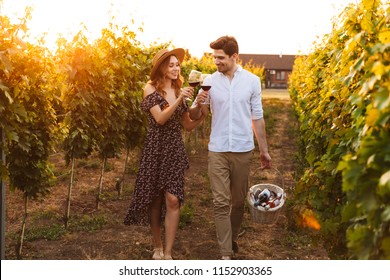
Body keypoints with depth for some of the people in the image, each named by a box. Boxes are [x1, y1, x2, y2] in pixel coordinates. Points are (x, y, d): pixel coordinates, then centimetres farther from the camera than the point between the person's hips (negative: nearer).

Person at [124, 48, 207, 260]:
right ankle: (157, 246, 25)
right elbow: (160, 118, -17)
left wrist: (201, 115, -8)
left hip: (175, 150, 3)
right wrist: (178, 100, -26)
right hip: (155, 148, -3)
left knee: (173, 200, -6)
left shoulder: (179, 90, 9)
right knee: (154, 199, 7)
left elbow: (188, 126, 10)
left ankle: (168, 253, -1)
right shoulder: (151, 88, -4)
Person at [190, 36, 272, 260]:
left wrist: (264, 150, 6)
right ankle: (227, 254, 3)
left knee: (239, 201, 12)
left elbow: (257, 117, 6)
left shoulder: (252, 81, 0)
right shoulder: (209, 81, 1)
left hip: (243, 150, 0)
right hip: (218, 150, 0)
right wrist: (198, 104, -19)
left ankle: (232, 239, 34)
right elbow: (194, 117, 4)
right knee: (221, 203, -3)